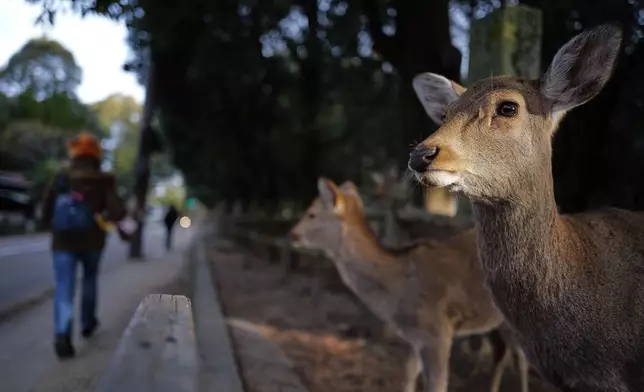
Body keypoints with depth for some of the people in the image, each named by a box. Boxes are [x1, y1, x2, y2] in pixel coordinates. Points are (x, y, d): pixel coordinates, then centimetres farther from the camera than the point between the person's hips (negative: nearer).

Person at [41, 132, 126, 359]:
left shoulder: (61, 177, -1)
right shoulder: (104, 180, -6)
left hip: (63, 241, 0)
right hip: (92, 241, 1)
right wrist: (103, 217, 3)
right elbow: (118, 212, -17)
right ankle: (87, 324, 35)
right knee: (90, 280, 25)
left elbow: (46, 211, 1)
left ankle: (62, 336, -20)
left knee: (64, 288, -3)